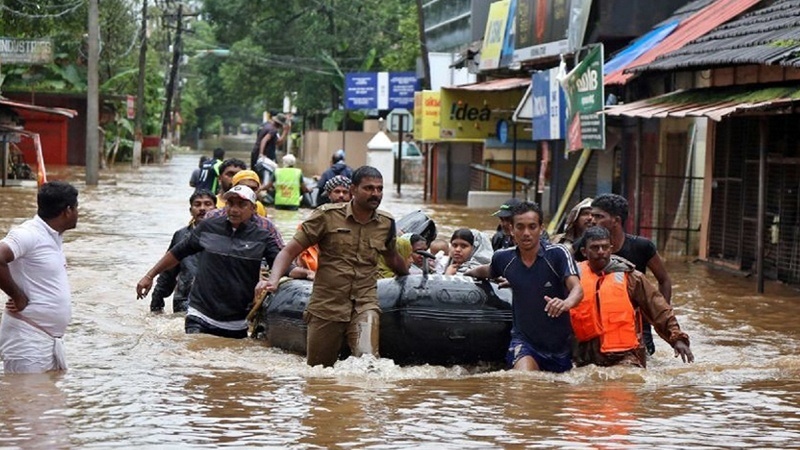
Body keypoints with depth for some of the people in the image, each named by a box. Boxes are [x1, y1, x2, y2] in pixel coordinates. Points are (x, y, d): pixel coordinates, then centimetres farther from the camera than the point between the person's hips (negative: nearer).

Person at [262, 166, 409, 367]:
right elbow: (290, 251, -4)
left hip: (365, 305, 1)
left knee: (367, 359, -27)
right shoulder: (327, 216, -4)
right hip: (327, 305, -1)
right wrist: (273, 280, -19)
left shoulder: (386, 223, 6)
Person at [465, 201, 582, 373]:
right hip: (523, 338, 0)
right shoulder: (504, 258, -2)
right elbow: (488, 271, 24)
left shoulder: (558, 254, -13)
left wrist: (567, 303, -49)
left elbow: (577, 288, -27)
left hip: (559, 344, 0)